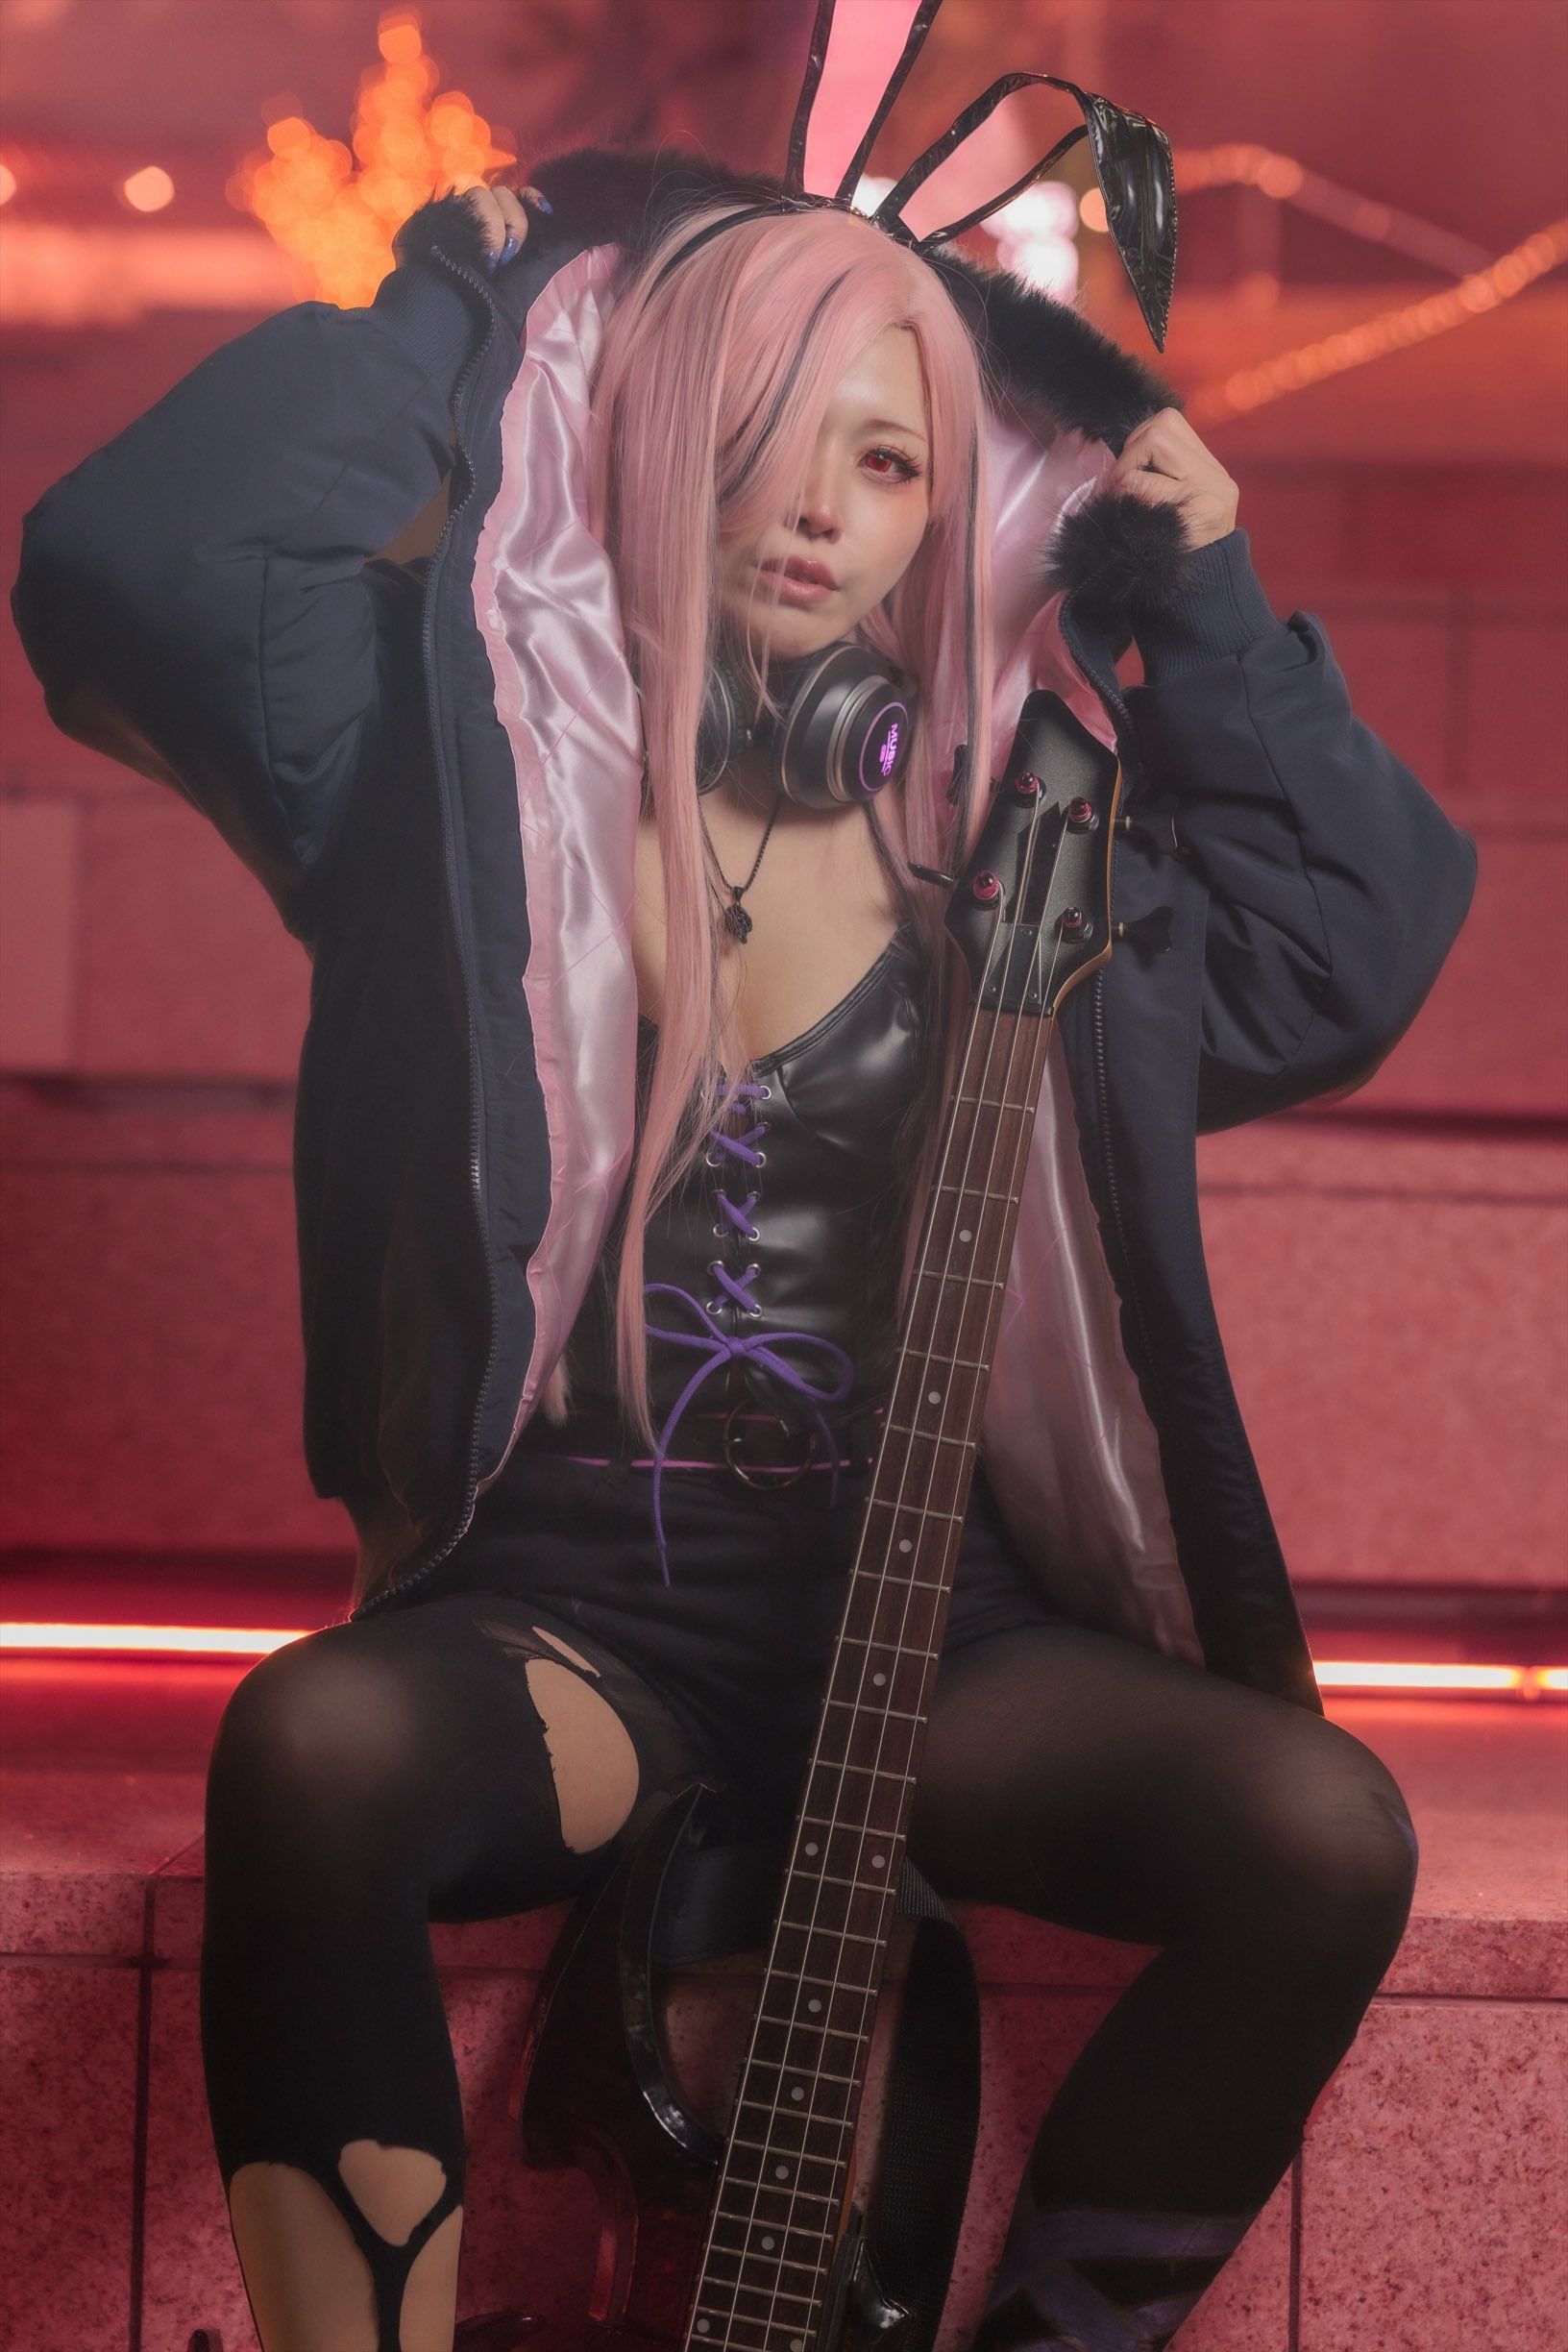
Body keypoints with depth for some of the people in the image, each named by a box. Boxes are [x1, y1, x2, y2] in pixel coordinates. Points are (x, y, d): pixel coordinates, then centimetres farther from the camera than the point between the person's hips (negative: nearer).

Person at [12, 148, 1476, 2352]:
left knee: (1321, 1837, -23)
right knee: (318, 1749, -36)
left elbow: (1358, 945, 17)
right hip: (567, 1607, -3)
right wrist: (447, 316, -3)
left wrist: (1215, 613, 9)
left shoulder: (1017, 808, 9)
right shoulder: (474, 740, 1)